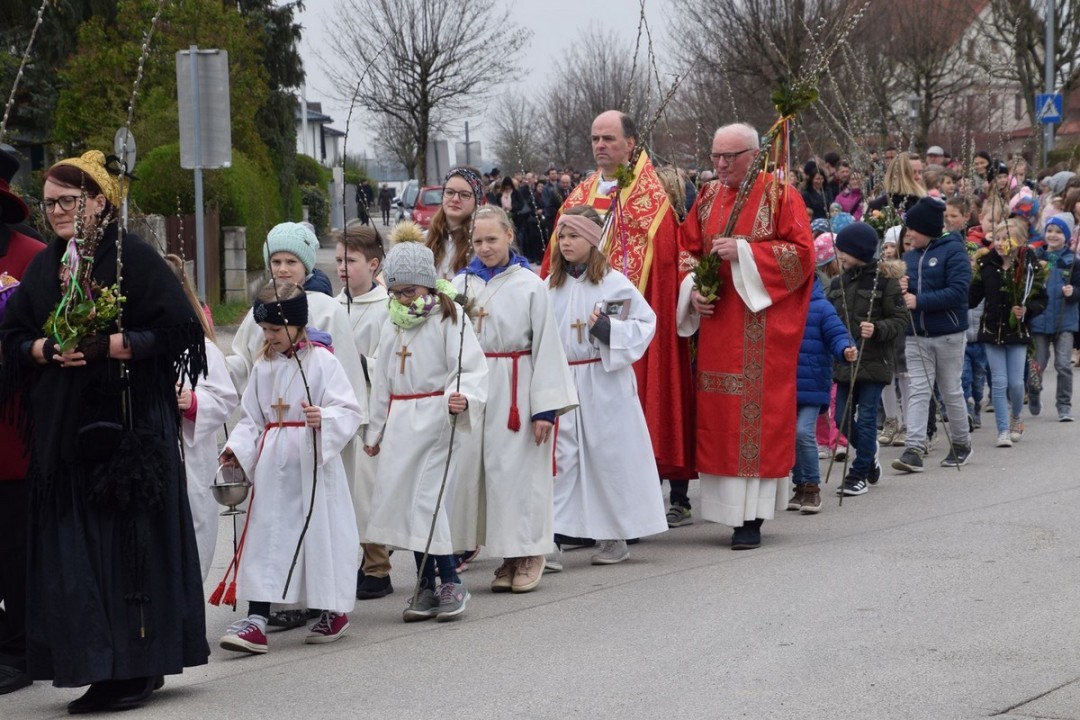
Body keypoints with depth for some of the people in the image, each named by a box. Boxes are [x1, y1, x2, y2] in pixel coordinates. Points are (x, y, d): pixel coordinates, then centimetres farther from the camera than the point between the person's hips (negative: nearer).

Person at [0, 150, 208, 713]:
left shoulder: (134, 257, -4)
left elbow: (178, 330, -10)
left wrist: (108, 345, -18)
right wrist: (46, 349, -8)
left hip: (129, 426, -5)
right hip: (63, 430, 5)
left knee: (133, 540, -4)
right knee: (74, 549, 2)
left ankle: (140, 666, 3)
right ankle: (101, 668, 8)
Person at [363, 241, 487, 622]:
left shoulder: (448, 318, -6)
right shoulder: (392, 326, 15)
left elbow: (472, 368, -13)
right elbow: (382, 381, 22)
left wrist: (464, 397, -33)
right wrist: (375, 429, 24)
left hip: (437, 420, -7)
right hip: (400, 424, 7)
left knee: (430, 500, -13)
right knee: (405, 501, 6)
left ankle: (450, 582, -1)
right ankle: (425, 586, 15)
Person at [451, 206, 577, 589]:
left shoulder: (531, 285, -3)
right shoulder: (462, 283, 6)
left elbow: (546, 346, -4)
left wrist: (545, 407, -8)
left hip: (514, 390, -4)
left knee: (518, 471, -1)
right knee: (471, 468, 4)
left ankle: (527, 554, 11)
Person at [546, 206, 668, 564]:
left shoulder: (614, 283, -5)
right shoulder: (551, 285, 8)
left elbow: (646, 323, -5)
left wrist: (609, 329, -18)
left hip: (604, 385, -4)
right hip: (561, 383, 4)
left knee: (609, 455, 4)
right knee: (558, 457, 0)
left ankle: (616, 537, 15)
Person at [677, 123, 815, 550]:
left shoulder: (780, 195, -3)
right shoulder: (708, 198, 13)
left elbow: (802, 252, -10)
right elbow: (687, 250, 15)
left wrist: (743, 252, -17)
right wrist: (692, 290, -3)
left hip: (762, 325, -5)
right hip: (716, 325, 5)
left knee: (756, 411, -7)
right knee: (717, 414, 4)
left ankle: (751, 518, -5)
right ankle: (728, 505, 12)